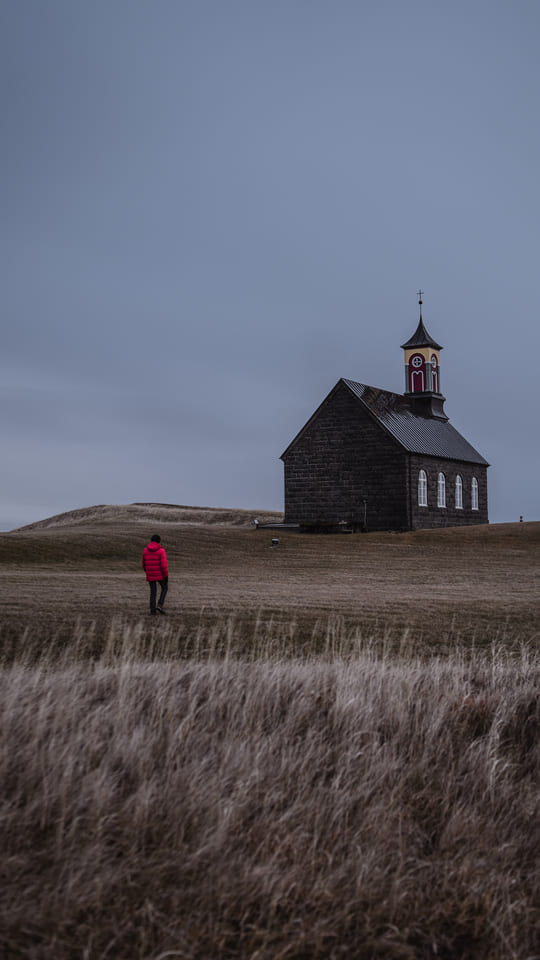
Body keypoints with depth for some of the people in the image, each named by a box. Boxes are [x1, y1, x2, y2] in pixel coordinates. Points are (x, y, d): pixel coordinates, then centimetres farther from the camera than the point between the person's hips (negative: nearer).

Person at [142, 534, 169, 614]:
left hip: (150, 575, 4)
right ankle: (160, 605, 2)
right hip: (160, 574, -3)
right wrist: (166, 576, -12)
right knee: (164, 588, 17)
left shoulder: (145, 550, 2)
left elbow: (144, 564, 9)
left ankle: (152, 609, 7)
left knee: (153, 591, 16)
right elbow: (164, 565, -17)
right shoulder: (161, 551, -13)